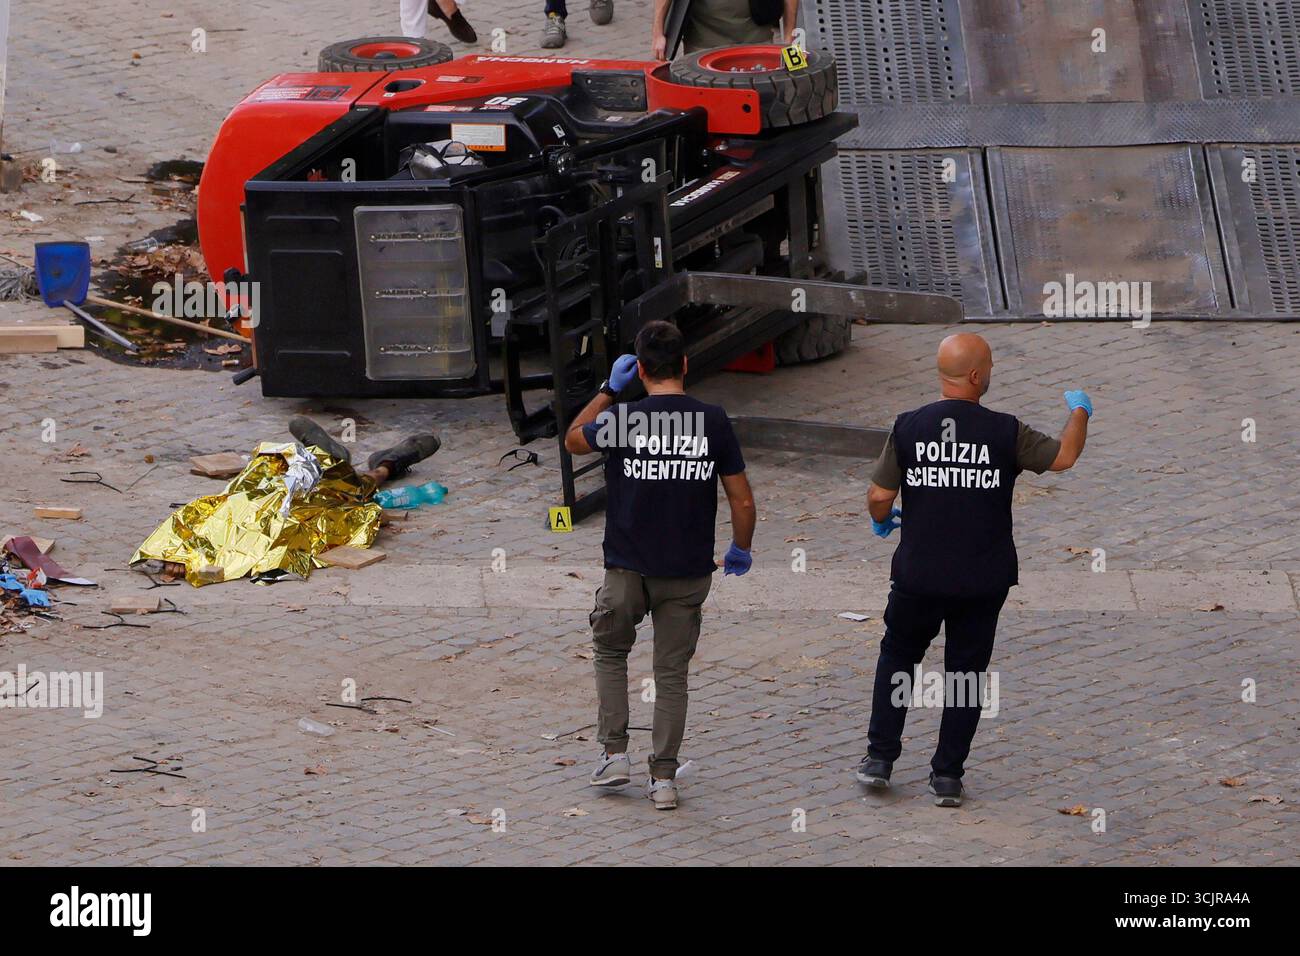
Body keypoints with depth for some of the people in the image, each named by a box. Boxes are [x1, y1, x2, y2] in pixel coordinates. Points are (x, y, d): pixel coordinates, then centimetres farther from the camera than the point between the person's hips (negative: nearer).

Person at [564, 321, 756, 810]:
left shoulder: (622, 419, -11)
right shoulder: (713, 421, -6)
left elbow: (573, 440, 11)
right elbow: (742, 499, -2)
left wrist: (608, 390, 15)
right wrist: (740, 549, 15)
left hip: (628, 568, -1)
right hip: (688, 572, 1)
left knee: (610, 652, 22)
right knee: (672, 672, 11)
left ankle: (614, 753, 13)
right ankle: (664, 777, 9)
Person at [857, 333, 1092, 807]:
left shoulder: (908, 426, -8)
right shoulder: (1004, 431, -12)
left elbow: (879, 497, -6)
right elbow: (1064, 457, -2)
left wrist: (882, 521, 17)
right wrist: (1079, 411, 17)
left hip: (918, 575, 1)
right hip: (982, 580, -1)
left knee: (897, 656, 21)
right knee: (967, 671, 12)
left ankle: (880, 757, 17)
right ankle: (947, 777, 12)